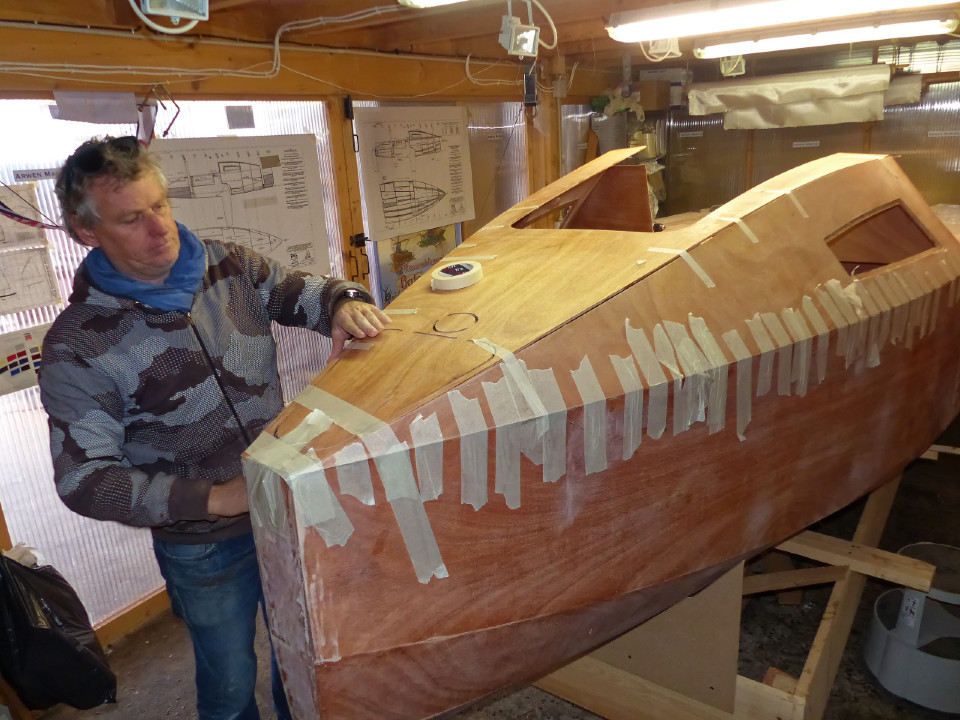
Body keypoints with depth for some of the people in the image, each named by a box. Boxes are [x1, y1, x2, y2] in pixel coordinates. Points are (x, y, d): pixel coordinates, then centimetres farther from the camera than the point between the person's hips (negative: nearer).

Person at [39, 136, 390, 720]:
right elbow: (84, 479, -18)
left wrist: (343, 302, -21)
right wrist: (213, 497, -28)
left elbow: (300, 291, 4)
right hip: (204, 549, -4)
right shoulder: (77, 347, -18)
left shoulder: (228, 265, -6)